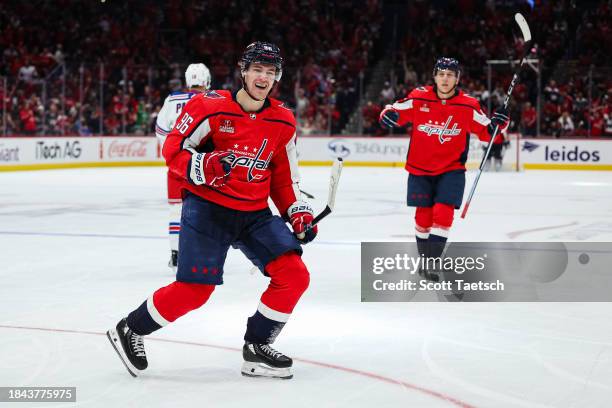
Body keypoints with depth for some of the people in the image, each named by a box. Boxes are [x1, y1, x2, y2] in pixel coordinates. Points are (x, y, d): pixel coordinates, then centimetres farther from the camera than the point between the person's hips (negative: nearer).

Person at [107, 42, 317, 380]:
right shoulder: (211, 107, -11)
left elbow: (283, 175, 15)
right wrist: (203, 166, -27)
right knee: (195, 288, -13)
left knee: (294, 275, -7)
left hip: (254, 213, 6)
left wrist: (298, 213, 3)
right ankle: (129, 330, 10)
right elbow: (173, 150, -9)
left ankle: (257, 349, 8)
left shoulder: (283, 122, 5)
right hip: (207, 206, -5)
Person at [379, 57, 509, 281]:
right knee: (423, 216, 6)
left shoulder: (468, 106, -8)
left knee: (443, 212, -16)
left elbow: (487, 132, -1)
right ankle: (424, 259, 28)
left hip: (451, 169, -1)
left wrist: (497, 123, -21)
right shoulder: (418, 98, -9)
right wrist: (389, 115, -23)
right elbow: (395, 111, -1)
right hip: (420, 168, 1)